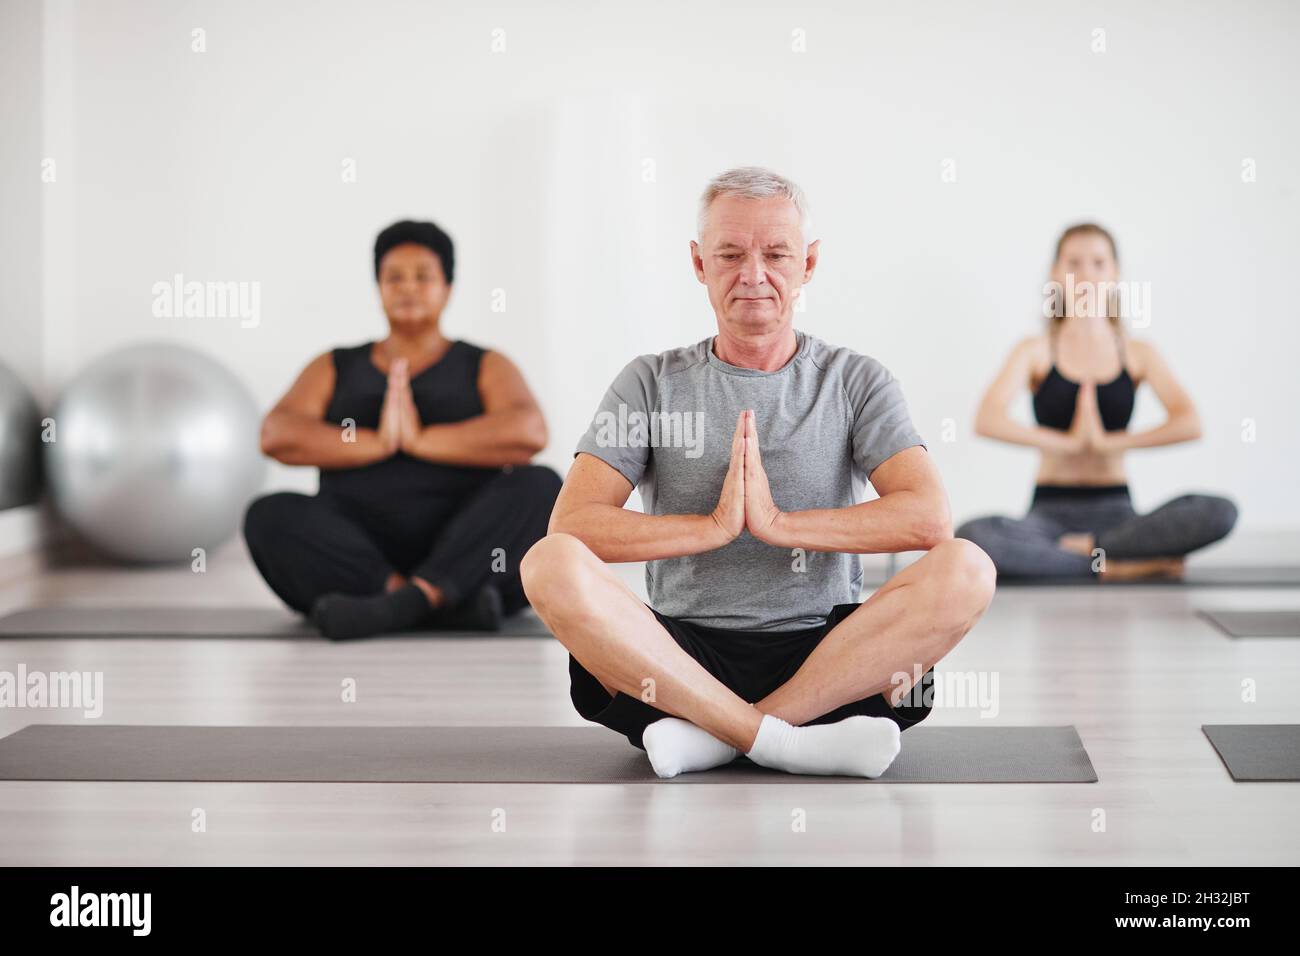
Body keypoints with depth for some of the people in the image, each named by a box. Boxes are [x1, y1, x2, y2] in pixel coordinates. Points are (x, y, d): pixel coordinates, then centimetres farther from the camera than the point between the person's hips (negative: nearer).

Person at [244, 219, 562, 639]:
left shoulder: (486, 367, 12)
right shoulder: (335, 369, 17)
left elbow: (529, 432, -10)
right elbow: (277, 435, -2)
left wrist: (422, 439, -14)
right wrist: (376, 443, -13)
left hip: (464, 557, -1)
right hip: (358, 558, 1)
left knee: (542, 487, -28)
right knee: (269, 516, -27)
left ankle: (399, 604, -43)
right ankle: (450, 605, -35)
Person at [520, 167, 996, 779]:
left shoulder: (856, 381, 9)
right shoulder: (653, 384, 9)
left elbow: (929, 519, -7)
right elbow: (573, 523, -5)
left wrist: (781, 522, -14)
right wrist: (715, 526, -14)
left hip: (822, 653, 1)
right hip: (683, 649, 0)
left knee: (966, 571, -27)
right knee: (552, 566, -28)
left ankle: (709, 734, -27)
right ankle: (783, 740, -31)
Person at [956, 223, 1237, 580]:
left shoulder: (1139, 355, 8)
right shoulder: (1035, 351, 4)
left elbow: (1189, 424, -8)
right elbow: (987, 421, -12)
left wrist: (1108, 441, -12)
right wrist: (1068, 441, -14)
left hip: (1114, 510, 1)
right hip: (1050, 509, -1)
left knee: (1219, 512, -27)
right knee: (972, 536, -35)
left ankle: (1086, 547, -18)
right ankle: (1114, 565, -24)